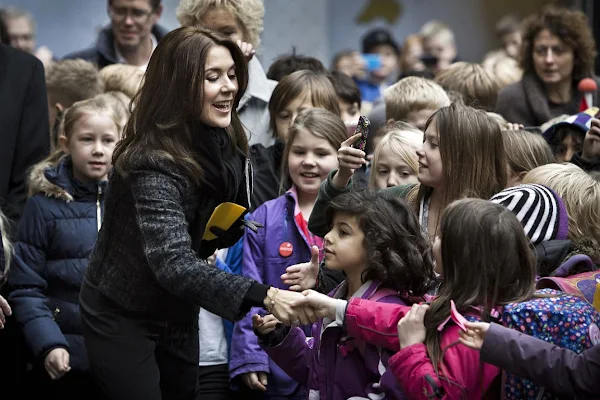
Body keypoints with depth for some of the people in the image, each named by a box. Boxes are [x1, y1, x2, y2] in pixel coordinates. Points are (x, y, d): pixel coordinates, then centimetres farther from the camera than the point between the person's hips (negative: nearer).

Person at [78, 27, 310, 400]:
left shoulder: (227, 145, -6)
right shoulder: (154, 163, -30)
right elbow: (173, 264, -42)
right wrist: (264, 296, -53)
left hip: (179, 316, 7)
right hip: (121, 318, -7)